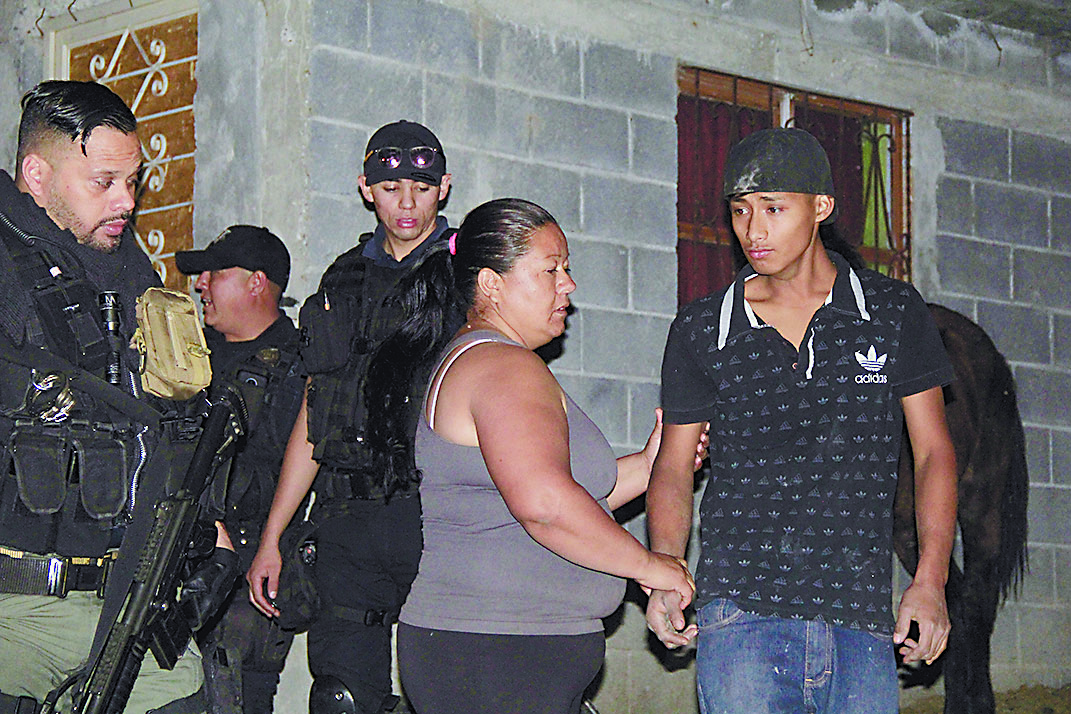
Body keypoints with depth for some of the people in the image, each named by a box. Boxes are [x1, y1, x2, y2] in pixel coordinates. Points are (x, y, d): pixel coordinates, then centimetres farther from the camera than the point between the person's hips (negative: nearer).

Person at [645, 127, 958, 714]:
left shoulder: (893, 313, 7)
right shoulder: (701, 331, 7)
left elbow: (933, 452, 8)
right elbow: (674, 467, 10)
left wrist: (930, 581, -3)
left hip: (862, 621, 1)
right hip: (741, 614, -1)